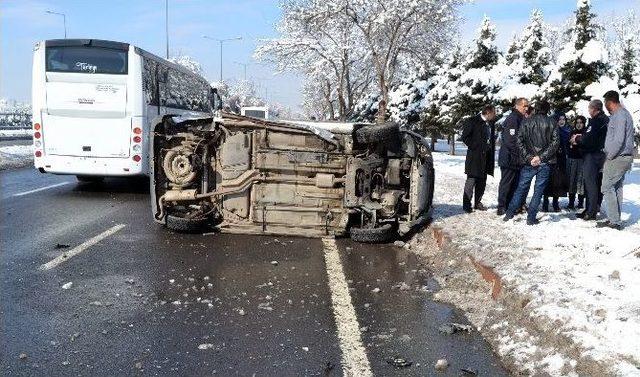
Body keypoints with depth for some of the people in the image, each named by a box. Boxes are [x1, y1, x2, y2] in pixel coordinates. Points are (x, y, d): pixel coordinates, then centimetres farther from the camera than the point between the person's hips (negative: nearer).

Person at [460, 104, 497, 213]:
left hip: (486, 157, 7)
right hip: (475, 157, -7)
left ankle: (477, 203, 21)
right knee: (471, 181, -4)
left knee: (482, 181, 11)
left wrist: (491, 150, 9)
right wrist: (474, 146, -12)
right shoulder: (472, 121, -8)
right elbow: (464, 137, -11)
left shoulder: (490, 124, 13)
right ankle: (466, 205, 2)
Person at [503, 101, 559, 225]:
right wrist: (541, 157, -10)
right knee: (538, 190, 5)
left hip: (529, 163, 1)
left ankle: (509, 213, 11)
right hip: (545, 163, -1)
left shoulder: (526, 122, 2)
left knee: (521, 188, 11)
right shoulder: (551, 123, 0)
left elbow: (520, 141, -5)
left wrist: (528, 157, -5)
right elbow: (555, 142, -7)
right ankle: (531, 218, 3)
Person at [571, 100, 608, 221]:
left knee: (590, 183, -5)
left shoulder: (596, 121, -16)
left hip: (592, 156, -9)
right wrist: (580, 137, 10)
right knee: (597, 183, 13)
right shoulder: (606, 120, 15)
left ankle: (591, 212, -3)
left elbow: (588, 139, -21)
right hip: (601, 155, 9)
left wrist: (577, 139, -3)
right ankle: (595, 208, 21)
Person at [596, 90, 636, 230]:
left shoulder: (619, 115, -15)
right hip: (623, 158, 10)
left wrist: (609, 156, -13)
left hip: (617, 159, -10)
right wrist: (609, 155, 16)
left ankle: (614, 221, -8)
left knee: (607, 188, -9)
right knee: (617, 188, 13)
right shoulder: (624, 113, 18)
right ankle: (615, 219, 18)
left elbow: (618, 140, -23)